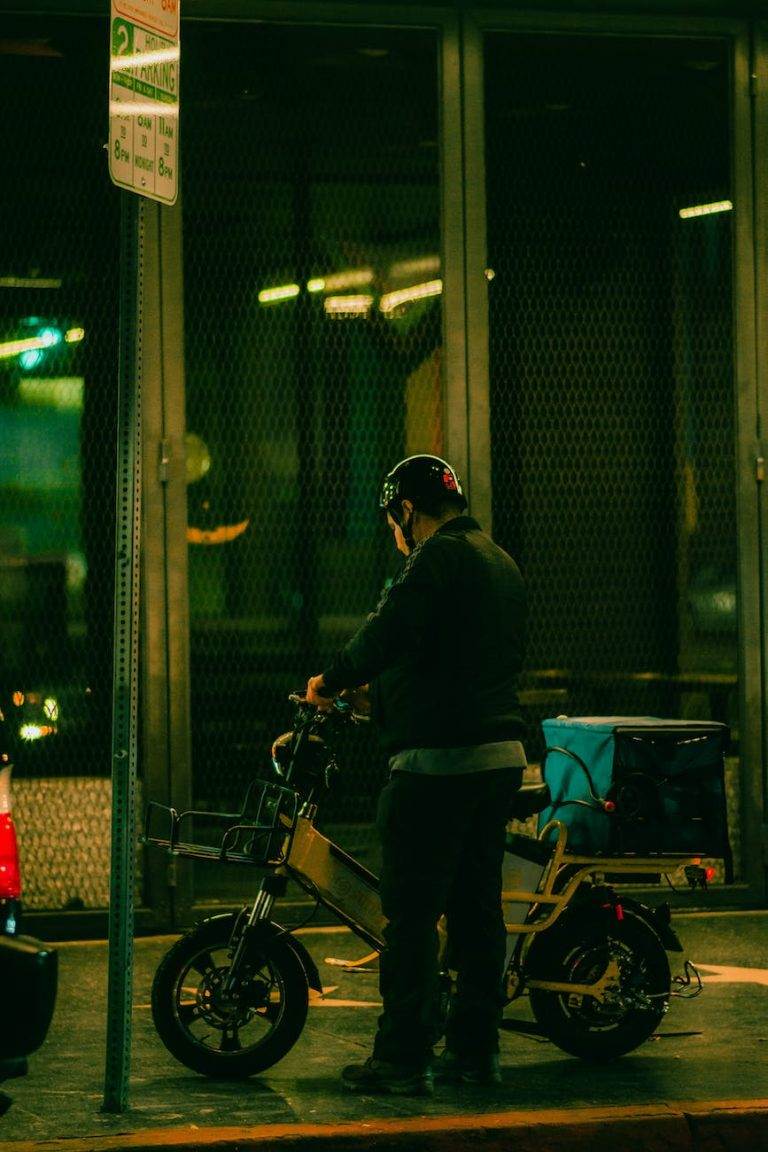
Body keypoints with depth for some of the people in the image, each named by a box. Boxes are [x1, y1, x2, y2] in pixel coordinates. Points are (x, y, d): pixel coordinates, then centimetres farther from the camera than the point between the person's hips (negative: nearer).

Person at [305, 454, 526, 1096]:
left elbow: (388, 631, -23)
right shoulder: (502, 563, 19)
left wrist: (330, 683, -6)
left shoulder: (439, 556, -10)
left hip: (439, 759, -9)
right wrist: (387, 690, 28)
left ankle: (403, 1060, -5)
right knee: (477, 909, 13)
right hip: (502, 753, 9)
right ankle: (475, 1048, 17)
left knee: (412, 914, -6)